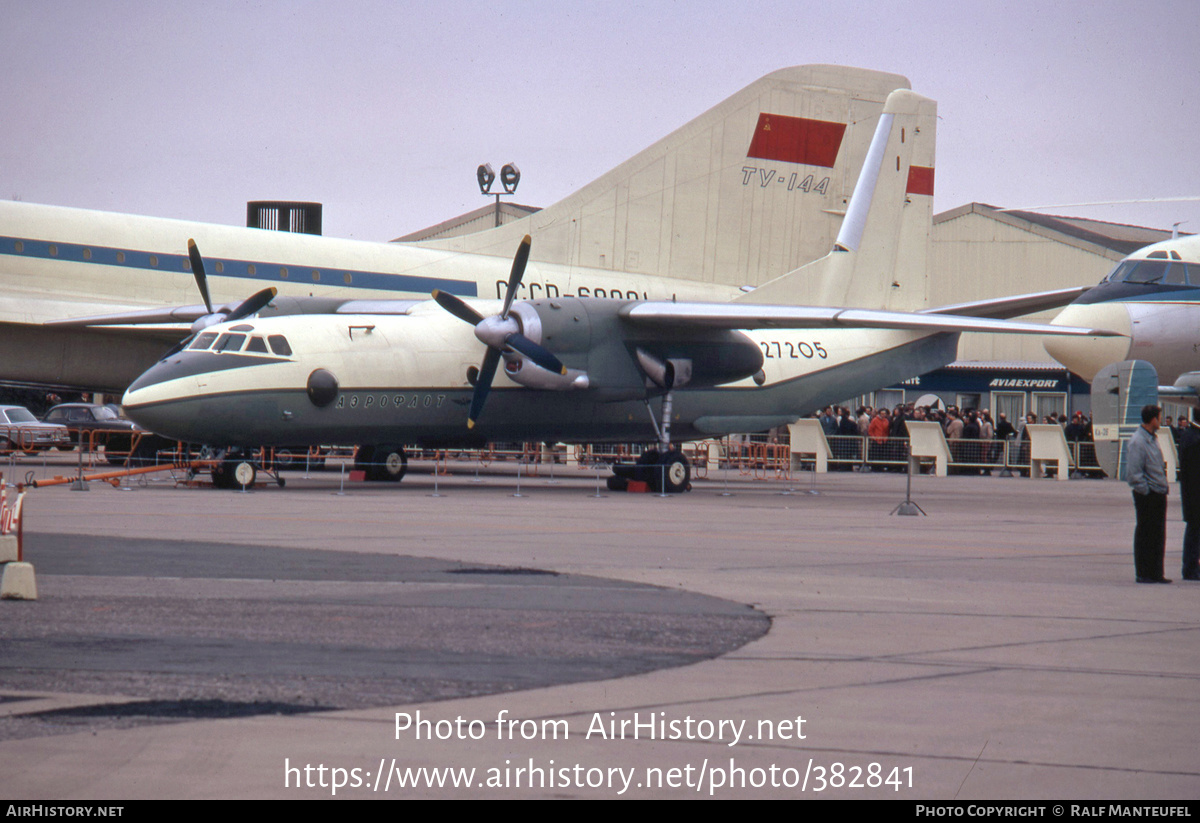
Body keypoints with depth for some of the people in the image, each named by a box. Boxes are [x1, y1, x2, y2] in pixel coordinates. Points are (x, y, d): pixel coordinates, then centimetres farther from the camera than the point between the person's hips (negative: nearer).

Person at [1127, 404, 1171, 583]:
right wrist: (1146, 491, -15)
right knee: (1144, 535, -1)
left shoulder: (1152, 438, 14)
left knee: (1158, 536, 12)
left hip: (1159, 495, 9)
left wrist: (1162, 489, 14)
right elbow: (1133, 474, -20)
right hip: (1147, 495, -9)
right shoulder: (1137, 442, -16)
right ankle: (1143, 574, 5)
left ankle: (1156, 573, 18)